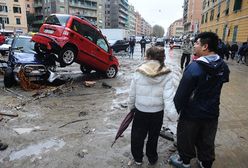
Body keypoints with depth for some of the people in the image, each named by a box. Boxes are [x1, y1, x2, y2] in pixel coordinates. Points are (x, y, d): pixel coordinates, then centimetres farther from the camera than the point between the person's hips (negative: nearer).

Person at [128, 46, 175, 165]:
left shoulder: (139, 73, -13)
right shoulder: (167, 75, -13)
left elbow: (132, 94, -5)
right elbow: (167, 97, -18)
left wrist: (131, 107, 10)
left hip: (140, 111, 0)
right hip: (157, 112, 1)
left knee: (137, 135, 21)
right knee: (153, 136, 22)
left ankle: (138, 158, 40)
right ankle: (152, 158, 43)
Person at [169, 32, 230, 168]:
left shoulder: (194, 67, -26)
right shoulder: (223, 66, -4)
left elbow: (182, 92, -22)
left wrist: (178, 108, -7)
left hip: (192, 113, -5)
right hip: (212, 112, 6)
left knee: (186, 139, 19)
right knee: (207, 141, 24)